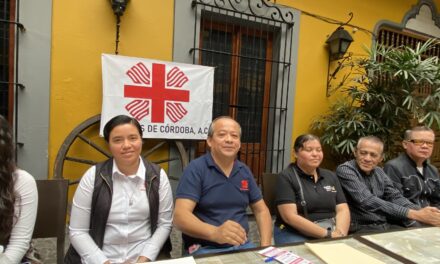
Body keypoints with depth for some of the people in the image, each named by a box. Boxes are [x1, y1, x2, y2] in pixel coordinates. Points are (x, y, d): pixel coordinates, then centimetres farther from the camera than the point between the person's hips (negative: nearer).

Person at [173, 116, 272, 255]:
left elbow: (261, 210, 14)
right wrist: (215, 233, -37)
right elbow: (180, 215, -19)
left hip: (242, 245, 5)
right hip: (205, 249, -4)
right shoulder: (196, 168, -9)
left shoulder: (244, 171, 8)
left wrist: (265, 247, -2)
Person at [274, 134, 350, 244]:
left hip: (331, 232, 5)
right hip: (295, 234, -4)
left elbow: (342, 209, 7)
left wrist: (340, 233, -12)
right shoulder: (286, 177, -6)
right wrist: (327, 234, -16)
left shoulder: (331, 176, 13)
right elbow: (289, 216, -14)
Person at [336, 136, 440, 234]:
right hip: (359, 228, -7)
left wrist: (420, 212, -18)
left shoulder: (379, 172, 12)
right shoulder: (345, 170, -14)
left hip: (385, 226, 7)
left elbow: (396, 197, 2)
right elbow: (367, 201, -25)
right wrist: (412, 214, -29)